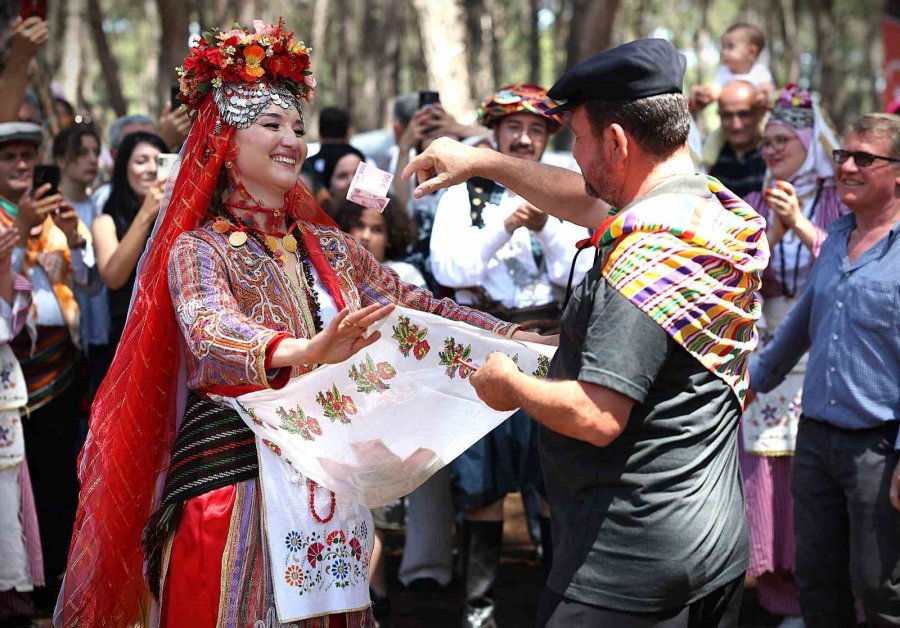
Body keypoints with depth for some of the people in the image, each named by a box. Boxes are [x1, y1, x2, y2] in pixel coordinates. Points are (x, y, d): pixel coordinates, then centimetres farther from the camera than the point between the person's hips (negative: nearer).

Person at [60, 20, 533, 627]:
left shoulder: (329, 247, 14)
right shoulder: (198, 251, -4)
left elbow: (415, 306, 14)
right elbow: (211, 333, -24)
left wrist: (515, 336, 1)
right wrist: (305, 352, -43)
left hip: (329, 481, 5)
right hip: (235, 483, -5)